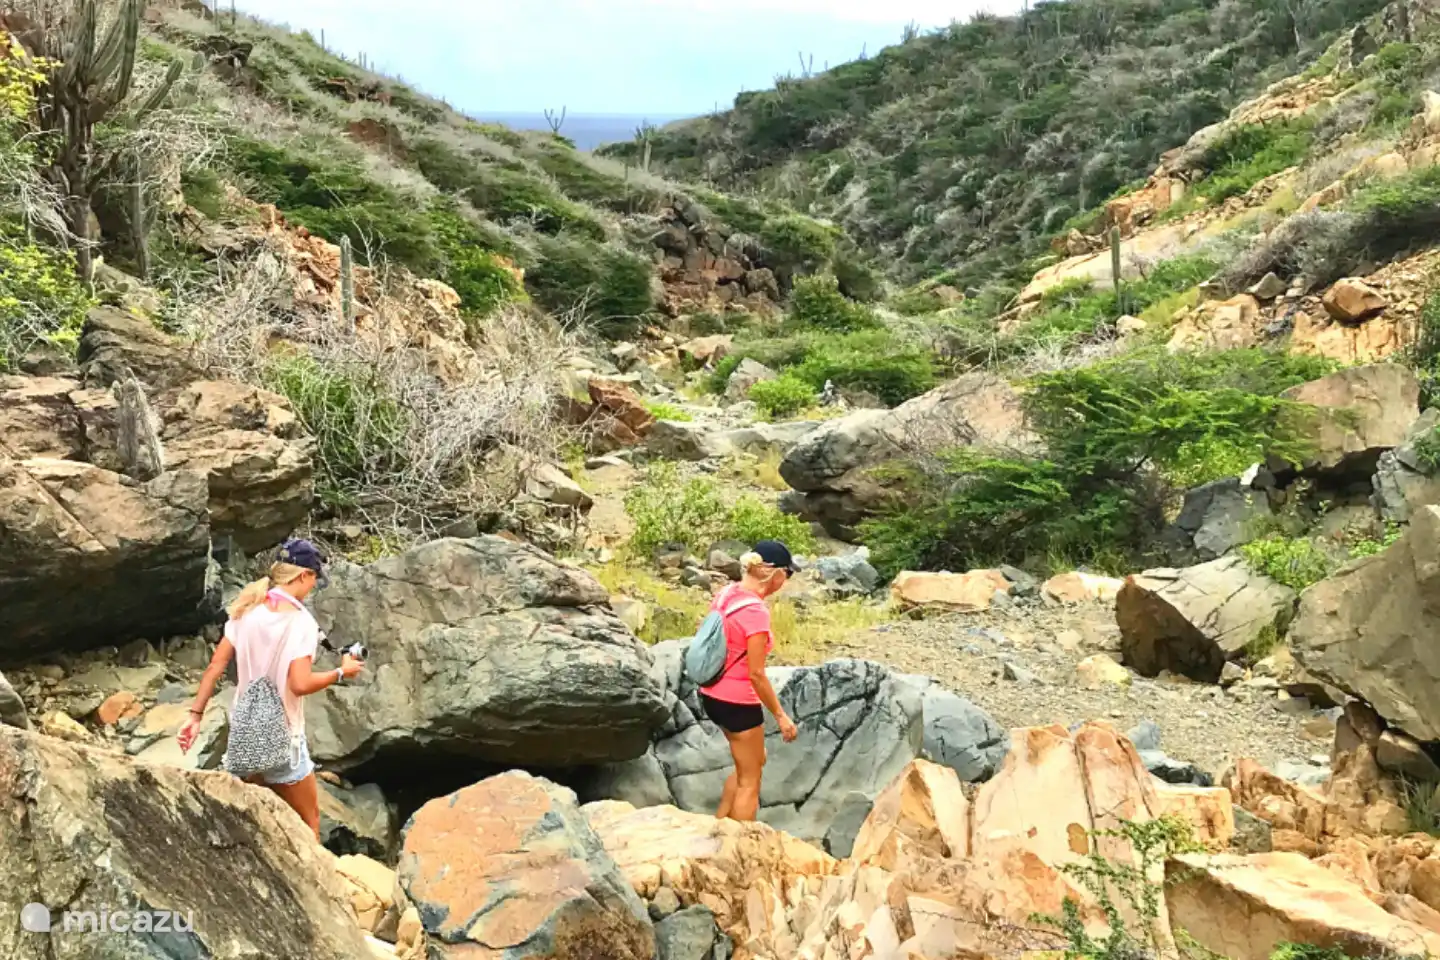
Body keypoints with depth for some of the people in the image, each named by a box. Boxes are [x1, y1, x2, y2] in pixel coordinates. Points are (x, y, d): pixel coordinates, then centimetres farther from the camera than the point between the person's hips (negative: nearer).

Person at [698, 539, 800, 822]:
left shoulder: (726, 594, 1)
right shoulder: (756, 611, -24)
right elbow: (756, 674, -22)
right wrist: (781, 716, -12)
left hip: (713, 694, 9)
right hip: (737, 702, -9)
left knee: (752, 763, 27)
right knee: (750, 781, 9)